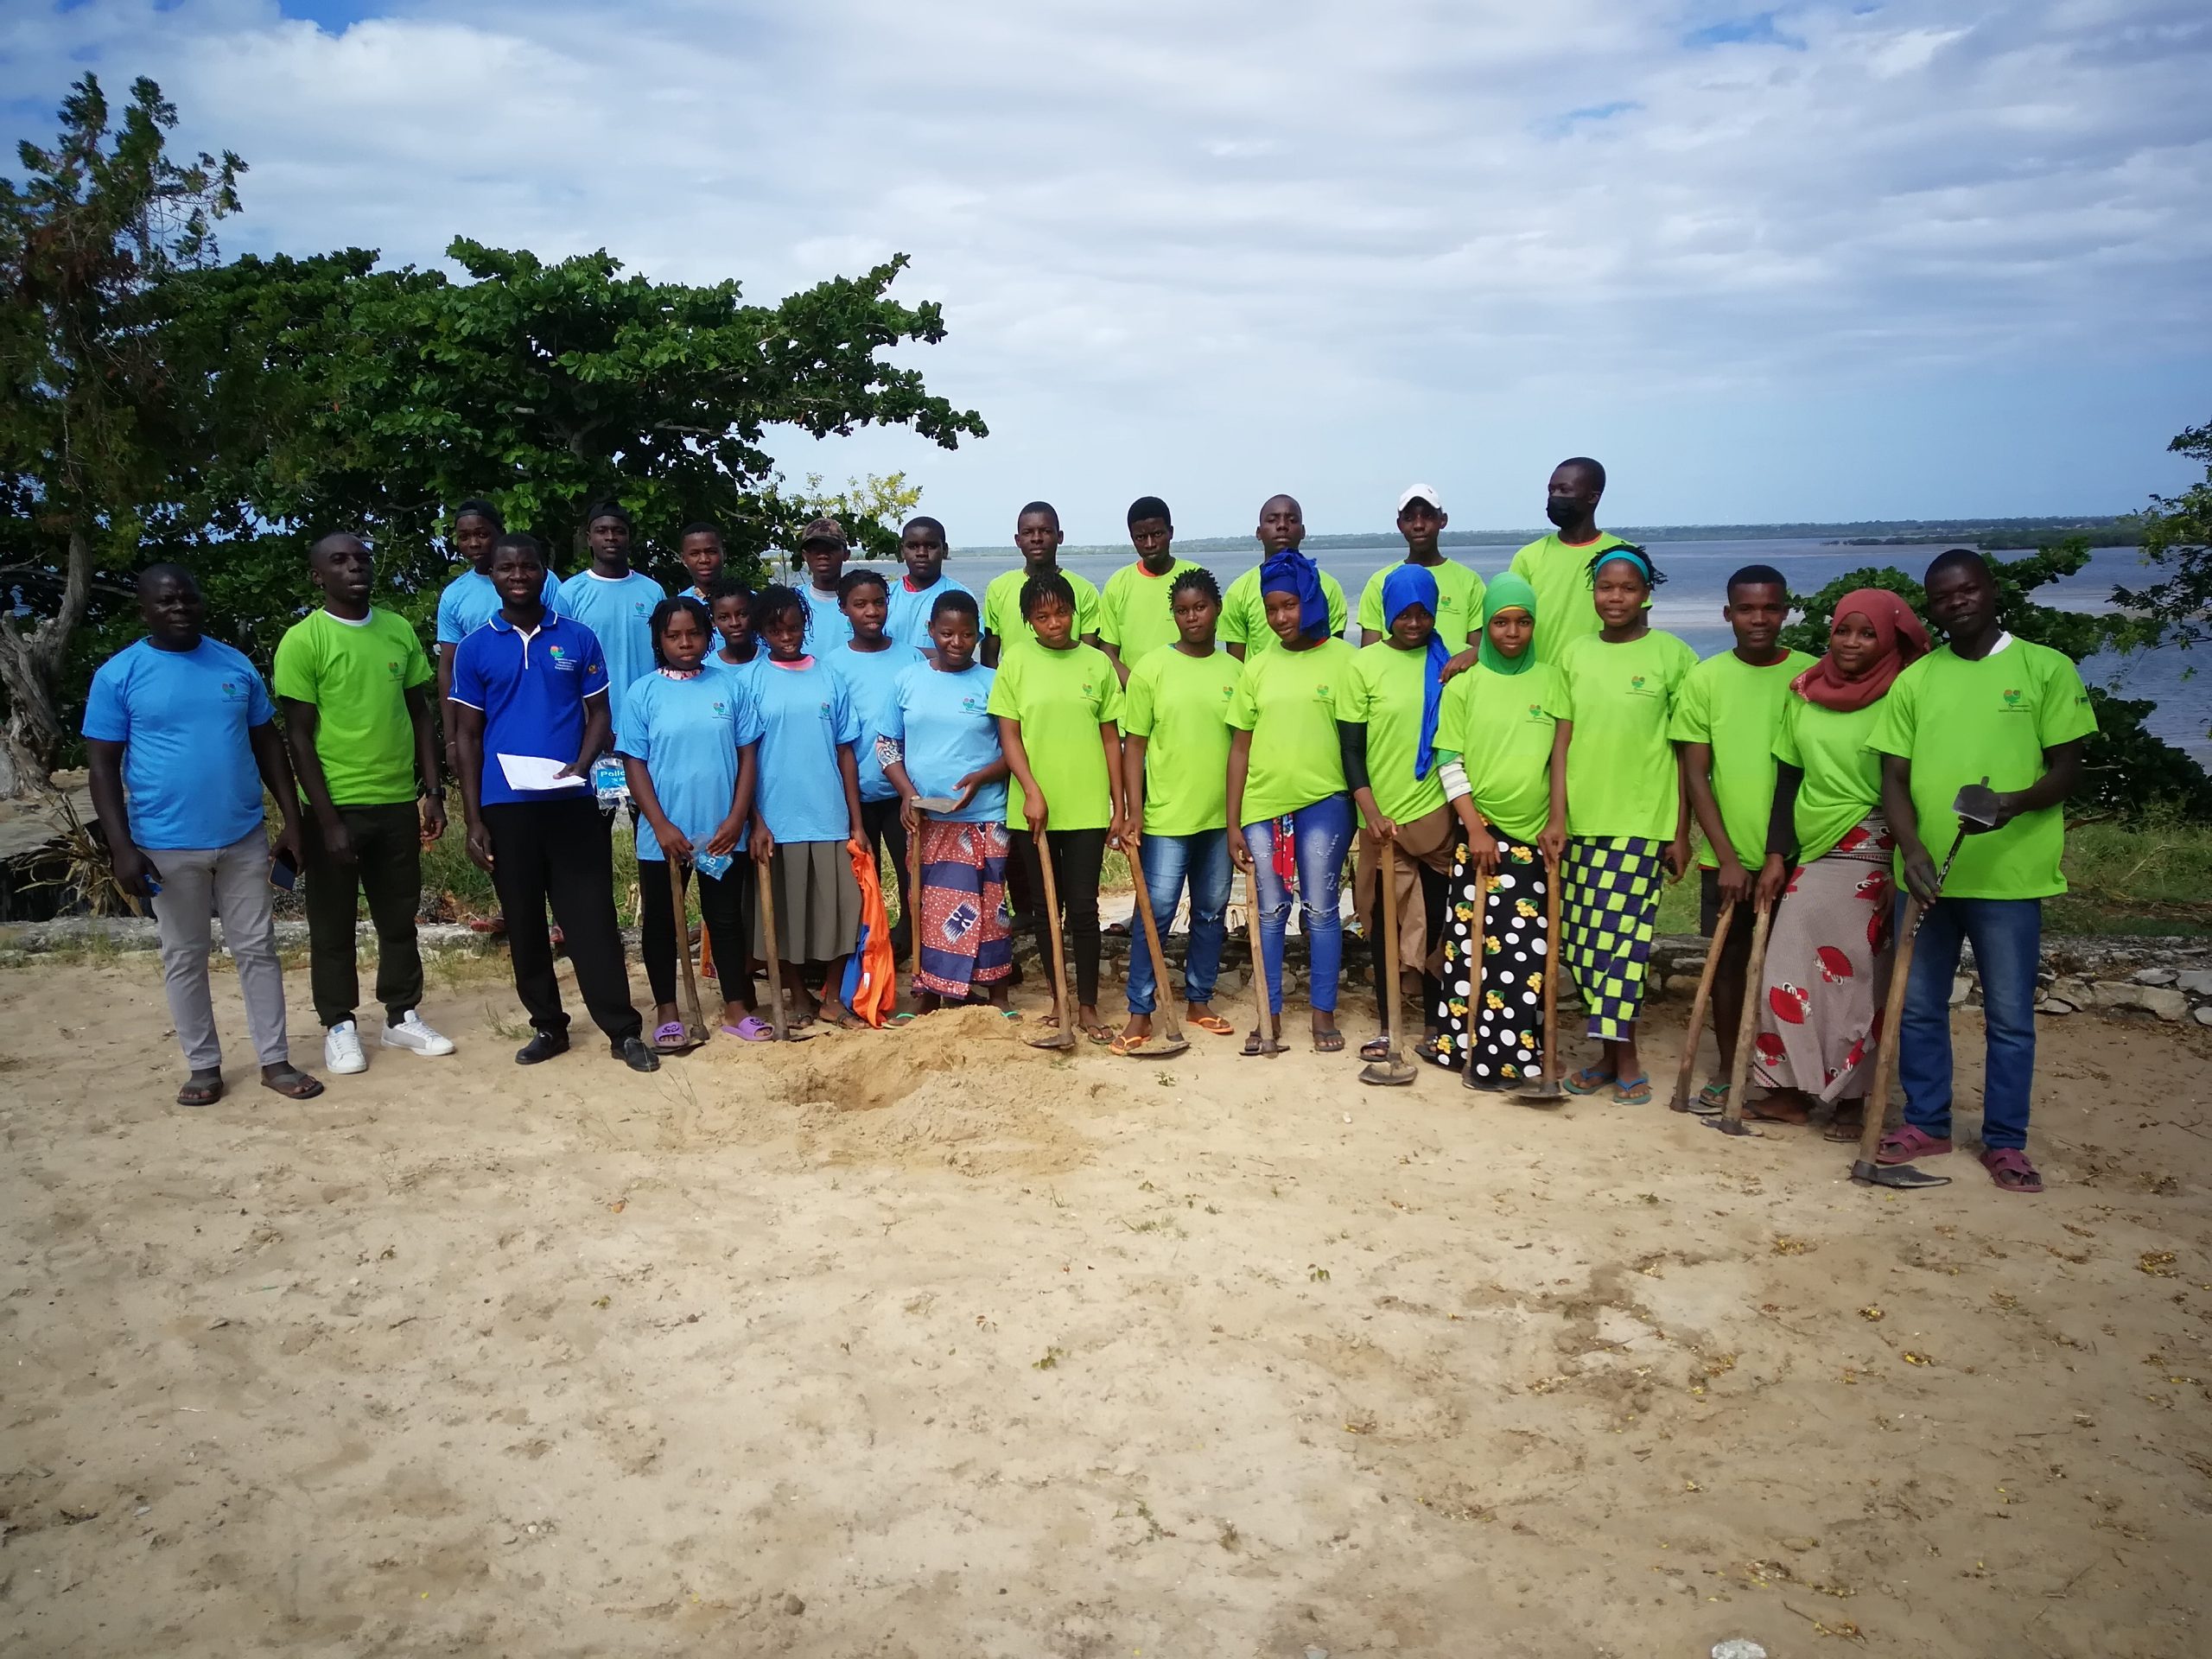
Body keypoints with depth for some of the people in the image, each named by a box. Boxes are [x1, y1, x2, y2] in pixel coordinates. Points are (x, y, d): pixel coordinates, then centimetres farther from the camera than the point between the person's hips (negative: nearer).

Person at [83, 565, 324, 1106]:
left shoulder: (236, 665, 5)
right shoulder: (118, 675, -4)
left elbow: (268, 744, 10)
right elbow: (104, 767, -4)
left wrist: (291, 820, 5)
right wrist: (121, 847, -12)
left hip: (244, 838, 3)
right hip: (167, 846, -2)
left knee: (257, 948, 7)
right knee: (184, 958, 8)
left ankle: (275, 1060, 15)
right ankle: (203, 1065, 20)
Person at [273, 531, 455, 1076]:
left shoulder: (399, 630, 5)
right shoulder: (302, 640, -8)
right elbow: (299, 737, -9)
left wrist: (432, 791, 5)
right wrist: (328, 820, -13)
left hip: (398, 804, 4)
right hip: (336, 807, -4)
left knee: (399, 918, 14)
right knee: (333, 925, 8)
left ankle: (402, 1017, 27)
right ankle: (339, 1026, 21)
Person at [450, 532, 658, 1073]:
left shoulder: (579, 639, 4)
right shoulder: (474, 649, 4)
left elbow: (599, 714, 6)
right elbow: (468, 736, 5)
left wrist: (580, 766, -14)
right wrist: (473, 820, -1)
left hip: (572, 802, -1)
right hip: (505, 805, 1)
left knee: (592, 917, -2)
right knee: (524, 923, 9)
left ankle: (623, 1030, 3)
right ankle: (547, 1026, 21)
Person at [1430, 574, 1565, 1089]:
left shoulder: (1550, 680, 6)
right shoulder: (1465, 685, 1)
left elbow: (1560, 757, 7)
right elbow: (1450, 763, -2)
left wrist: (1557, 822, -1)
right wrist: (1475, 828, -8)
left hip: (1534, 835, 2)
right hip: (1480, 832, -1)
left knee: (1529, 949, 2)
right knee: (1475, 943, -3)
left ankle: (1519, 1053, 12)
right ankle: (1476, 1051, 6)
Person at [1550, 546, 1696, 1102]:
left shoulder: (1672, 656, -2)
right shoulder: (1576, 654, 8)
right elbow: (1564, 741, 9)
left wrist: (1681, 833, -2)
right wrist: (1557, 816, 3)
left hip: (1641, 820, -4)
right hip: (1583, 819, 4)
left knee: (1620, 937, -5)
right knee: (1582, 940, 5)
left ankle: (1625, 1056, 9)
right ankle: (1611, 1052, 19)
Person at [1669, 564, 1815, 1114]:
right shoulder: (1705, 678, -1)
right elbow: (1696, 774, -1)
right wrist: (1727, 856, -8)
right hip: (1728, 856, 0)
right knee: (1729, 961, 9)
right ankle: (1727, 1074, 21)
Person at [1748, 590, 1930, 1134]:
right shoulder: (1804, 693, 7)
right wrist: (1776, 855, 6)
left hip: (1871, 857, -4)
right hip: (1812, 853, 5)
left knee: (1854, 977, 2)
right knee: (1793, 968, 3)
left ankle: (1851, 1099, 14)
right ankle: (1791, 1092, 13)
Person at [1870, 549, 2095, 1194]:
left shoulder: (2046, 668, 0)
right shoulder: (1914, 680, 7)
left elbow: (2068, 767, -1)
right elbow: (1894, 777, 4)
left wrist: (2016, 802, -23)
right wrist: (1911, 847, -13)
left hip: (2009, 874, -3)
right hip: (1927, 872, 3)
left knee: (2010, 1016, 6)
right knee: (1918, 1008, 11)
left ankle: (2005, 1140, 18)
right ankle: (1926, 1122, 26)